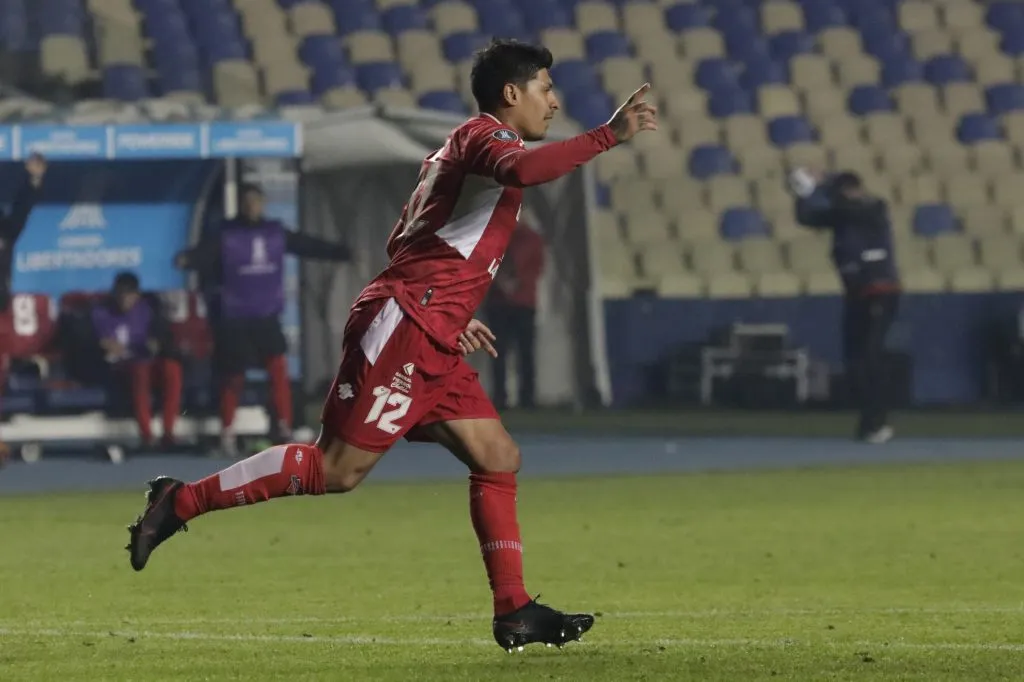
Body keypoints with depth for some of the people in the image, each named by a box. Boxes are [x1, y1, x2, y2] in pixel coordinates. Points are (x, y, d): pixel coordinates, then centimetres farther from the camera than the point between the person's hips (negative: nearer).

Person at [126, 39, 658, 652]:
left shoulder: (453, 153, 24)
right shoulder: (484, 136, -6)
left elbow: (404, 244, 27)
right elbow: (523, 169, -31)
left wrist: (453, 313, 24)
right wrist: (610, 135, -28)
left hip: (434, 345, 11)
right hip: (403, 326, -11)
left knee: (499, 461, 6)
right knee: (338, 469, -12)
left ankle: (514, 613, 5)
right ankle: (182, 502, -4)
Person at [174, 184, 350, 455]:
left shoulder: (276, 233, 3)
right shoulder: (226, 237, -10)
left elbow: (308, 246, 9)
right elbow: (203, 253, -25)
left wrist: (344, 252, 8)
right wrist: (186, 259, -47)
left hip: (267, 317, 3)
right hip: (234, 319, -3)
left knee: (279, 369, -11)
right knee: (233, 379, 4)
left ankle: (284, 429, -2)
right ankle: (227, 433, 20)